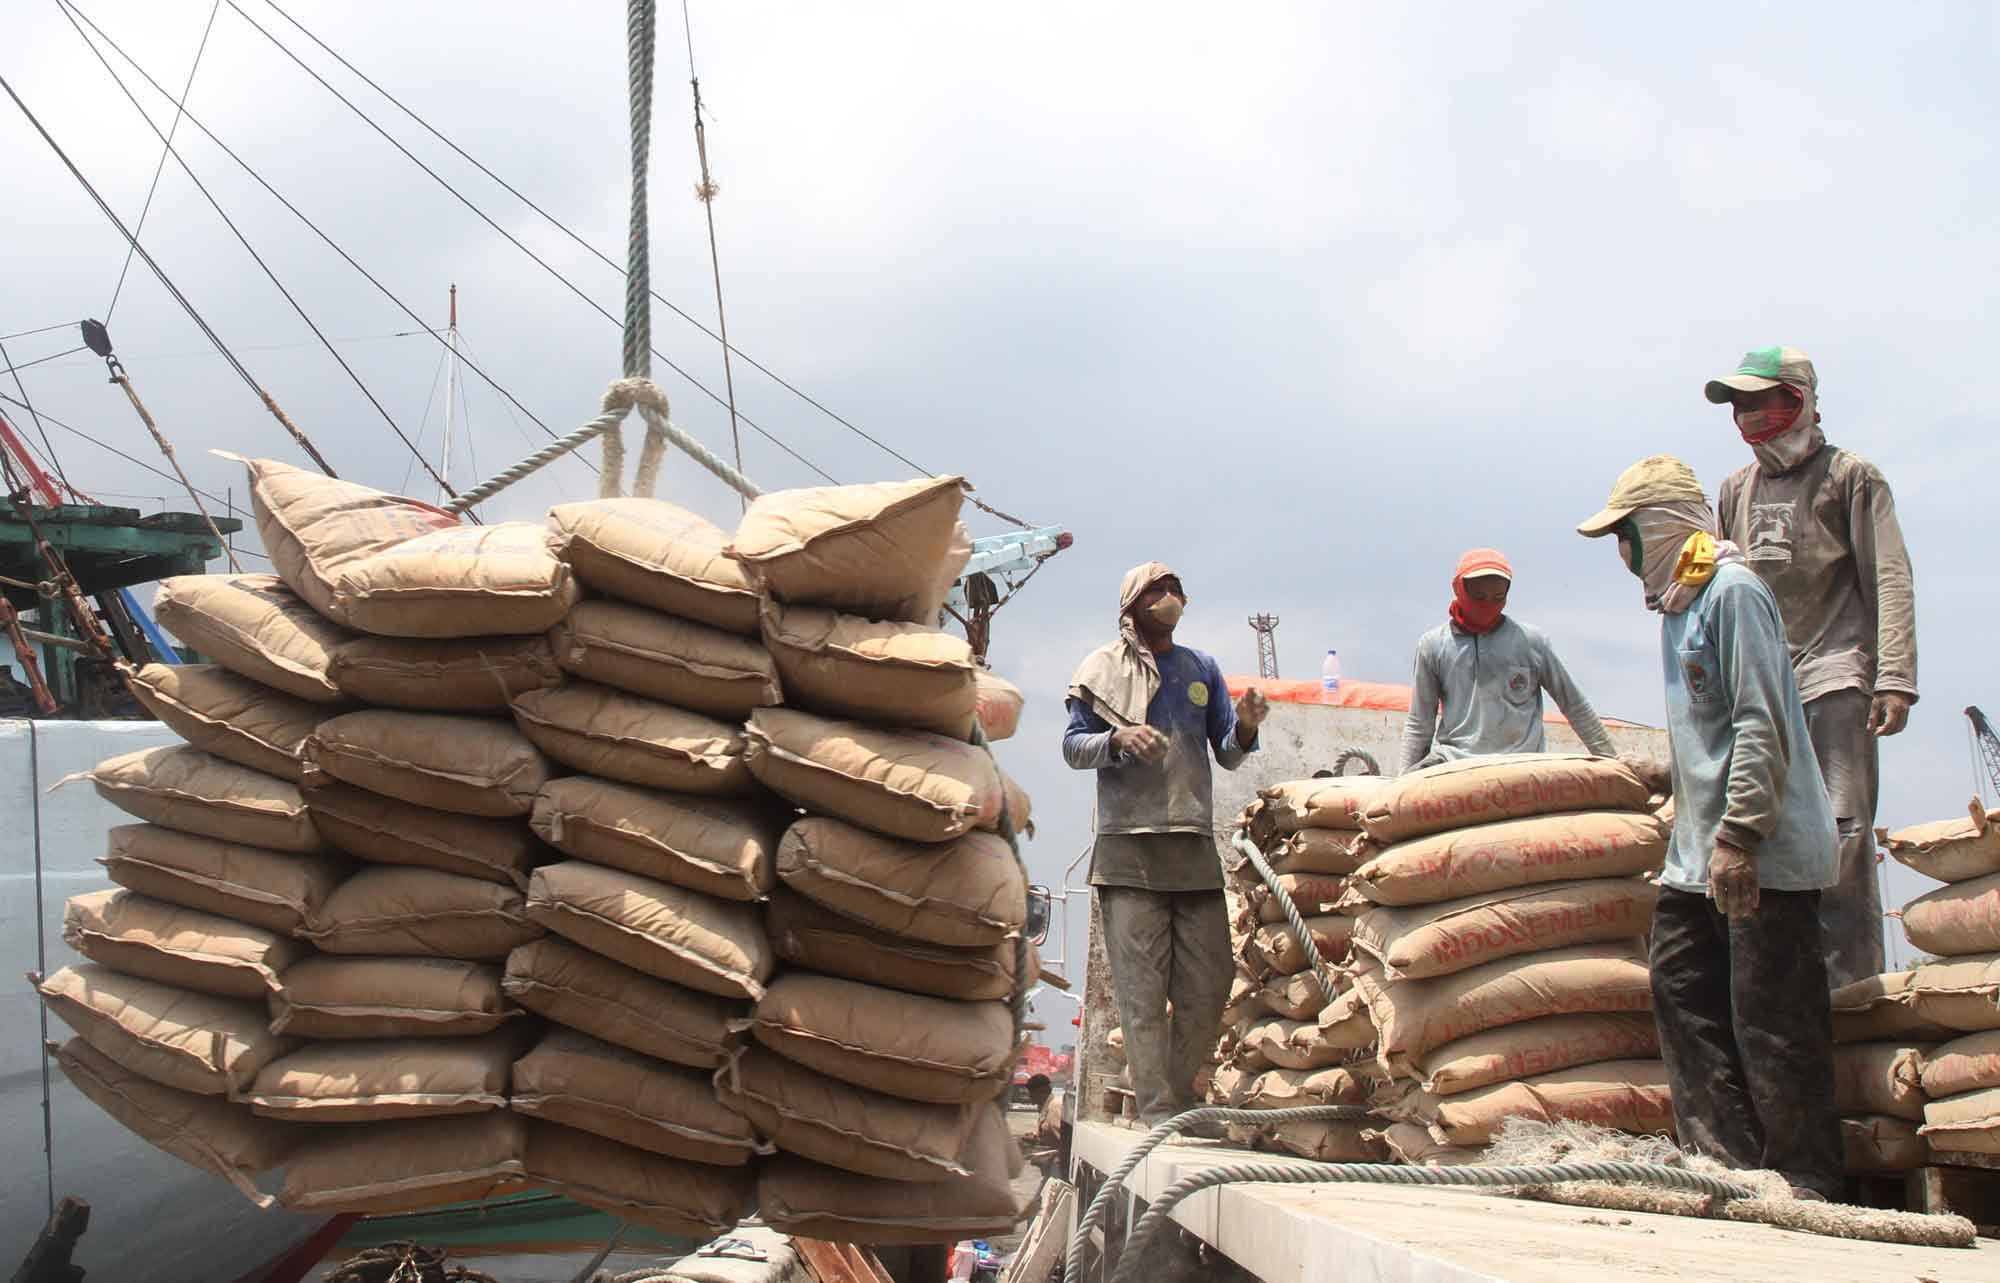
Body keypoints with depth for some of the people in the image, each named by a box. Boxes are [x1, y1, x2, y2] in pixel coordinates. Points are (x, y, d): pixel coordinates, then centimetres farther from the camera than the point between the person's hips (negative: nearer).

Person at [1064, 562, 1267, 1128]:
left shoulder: (1202, 668, 17)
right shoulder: (1104, 667, 8)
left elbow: (1228, 756, 17)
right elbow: (1072, 747, 5)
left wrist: (1244, 729, -5)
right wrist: (1118, 739, -15)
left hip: (1195, 846, 4)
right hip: (1128, 848, -4)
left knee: (1209, 985, 2)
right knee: (1143, 989, -6)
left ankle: (1181, 1097, 15)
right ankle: (1159, 1112, -4)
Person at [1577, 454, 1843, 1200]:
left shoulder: (1734, 591, -13)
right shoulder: (1677, 600, 16)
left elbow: (1762, 724, -19)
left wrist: (1738, 836, -22)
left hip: (1764, 855, -10)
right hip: (1699, 853, 10)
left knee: (1770, 1016, -6)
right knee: (1683, 989, 10)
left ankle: (1805, 1181, 3)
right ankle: (1727, 1155, 17)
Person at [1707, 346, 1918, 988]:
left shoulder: (1850, 475, 5)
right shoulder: (1736, 489, 20)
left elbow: (1890, 581, -3)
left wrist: (1894, 677, -14)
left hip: (1834, 676, -5)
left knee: (1841, 830, -11)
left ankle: (1852, 981, -9)